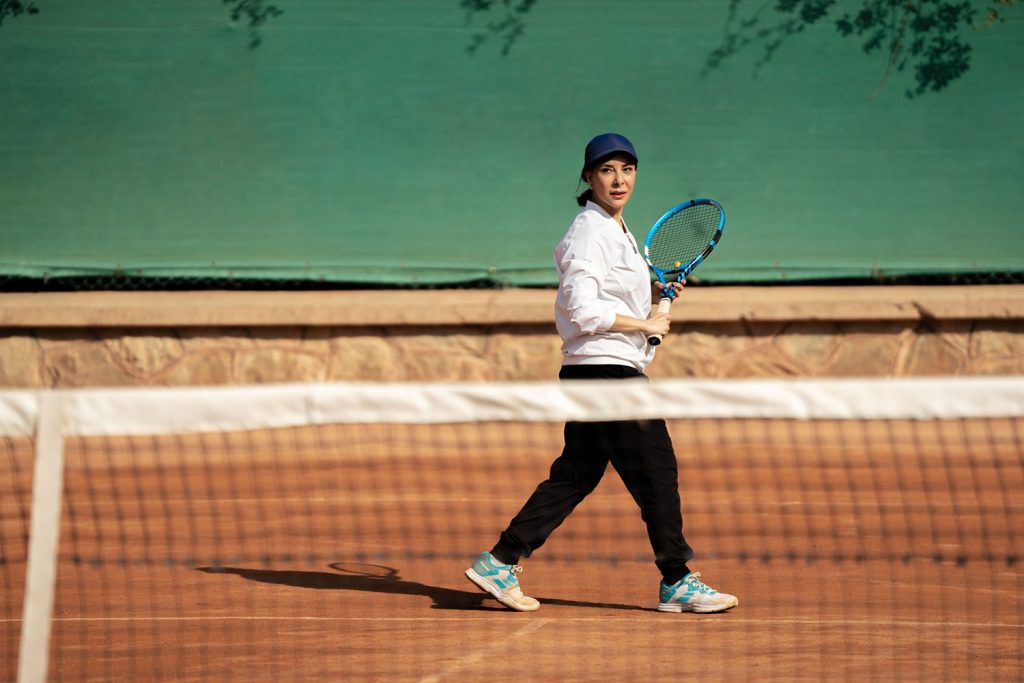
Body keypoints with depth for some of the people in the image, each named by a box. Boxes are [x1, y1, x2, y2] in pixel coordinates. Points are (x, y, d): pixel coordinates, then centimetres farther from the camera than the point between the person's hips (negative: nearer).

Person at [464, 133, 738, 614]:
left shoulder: (615, 230, 17)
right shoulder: (590, 232, -14)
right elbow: (584, 311, -20)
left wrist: (652, 291, 12)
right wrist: (646, 325, -13)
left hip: (592, 374, 10)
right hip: (604, 368, -10)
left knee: (576, 475, 11)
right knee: (657, 470, -5)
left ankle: (499, 563, 11)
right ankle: (677, 583, 2)